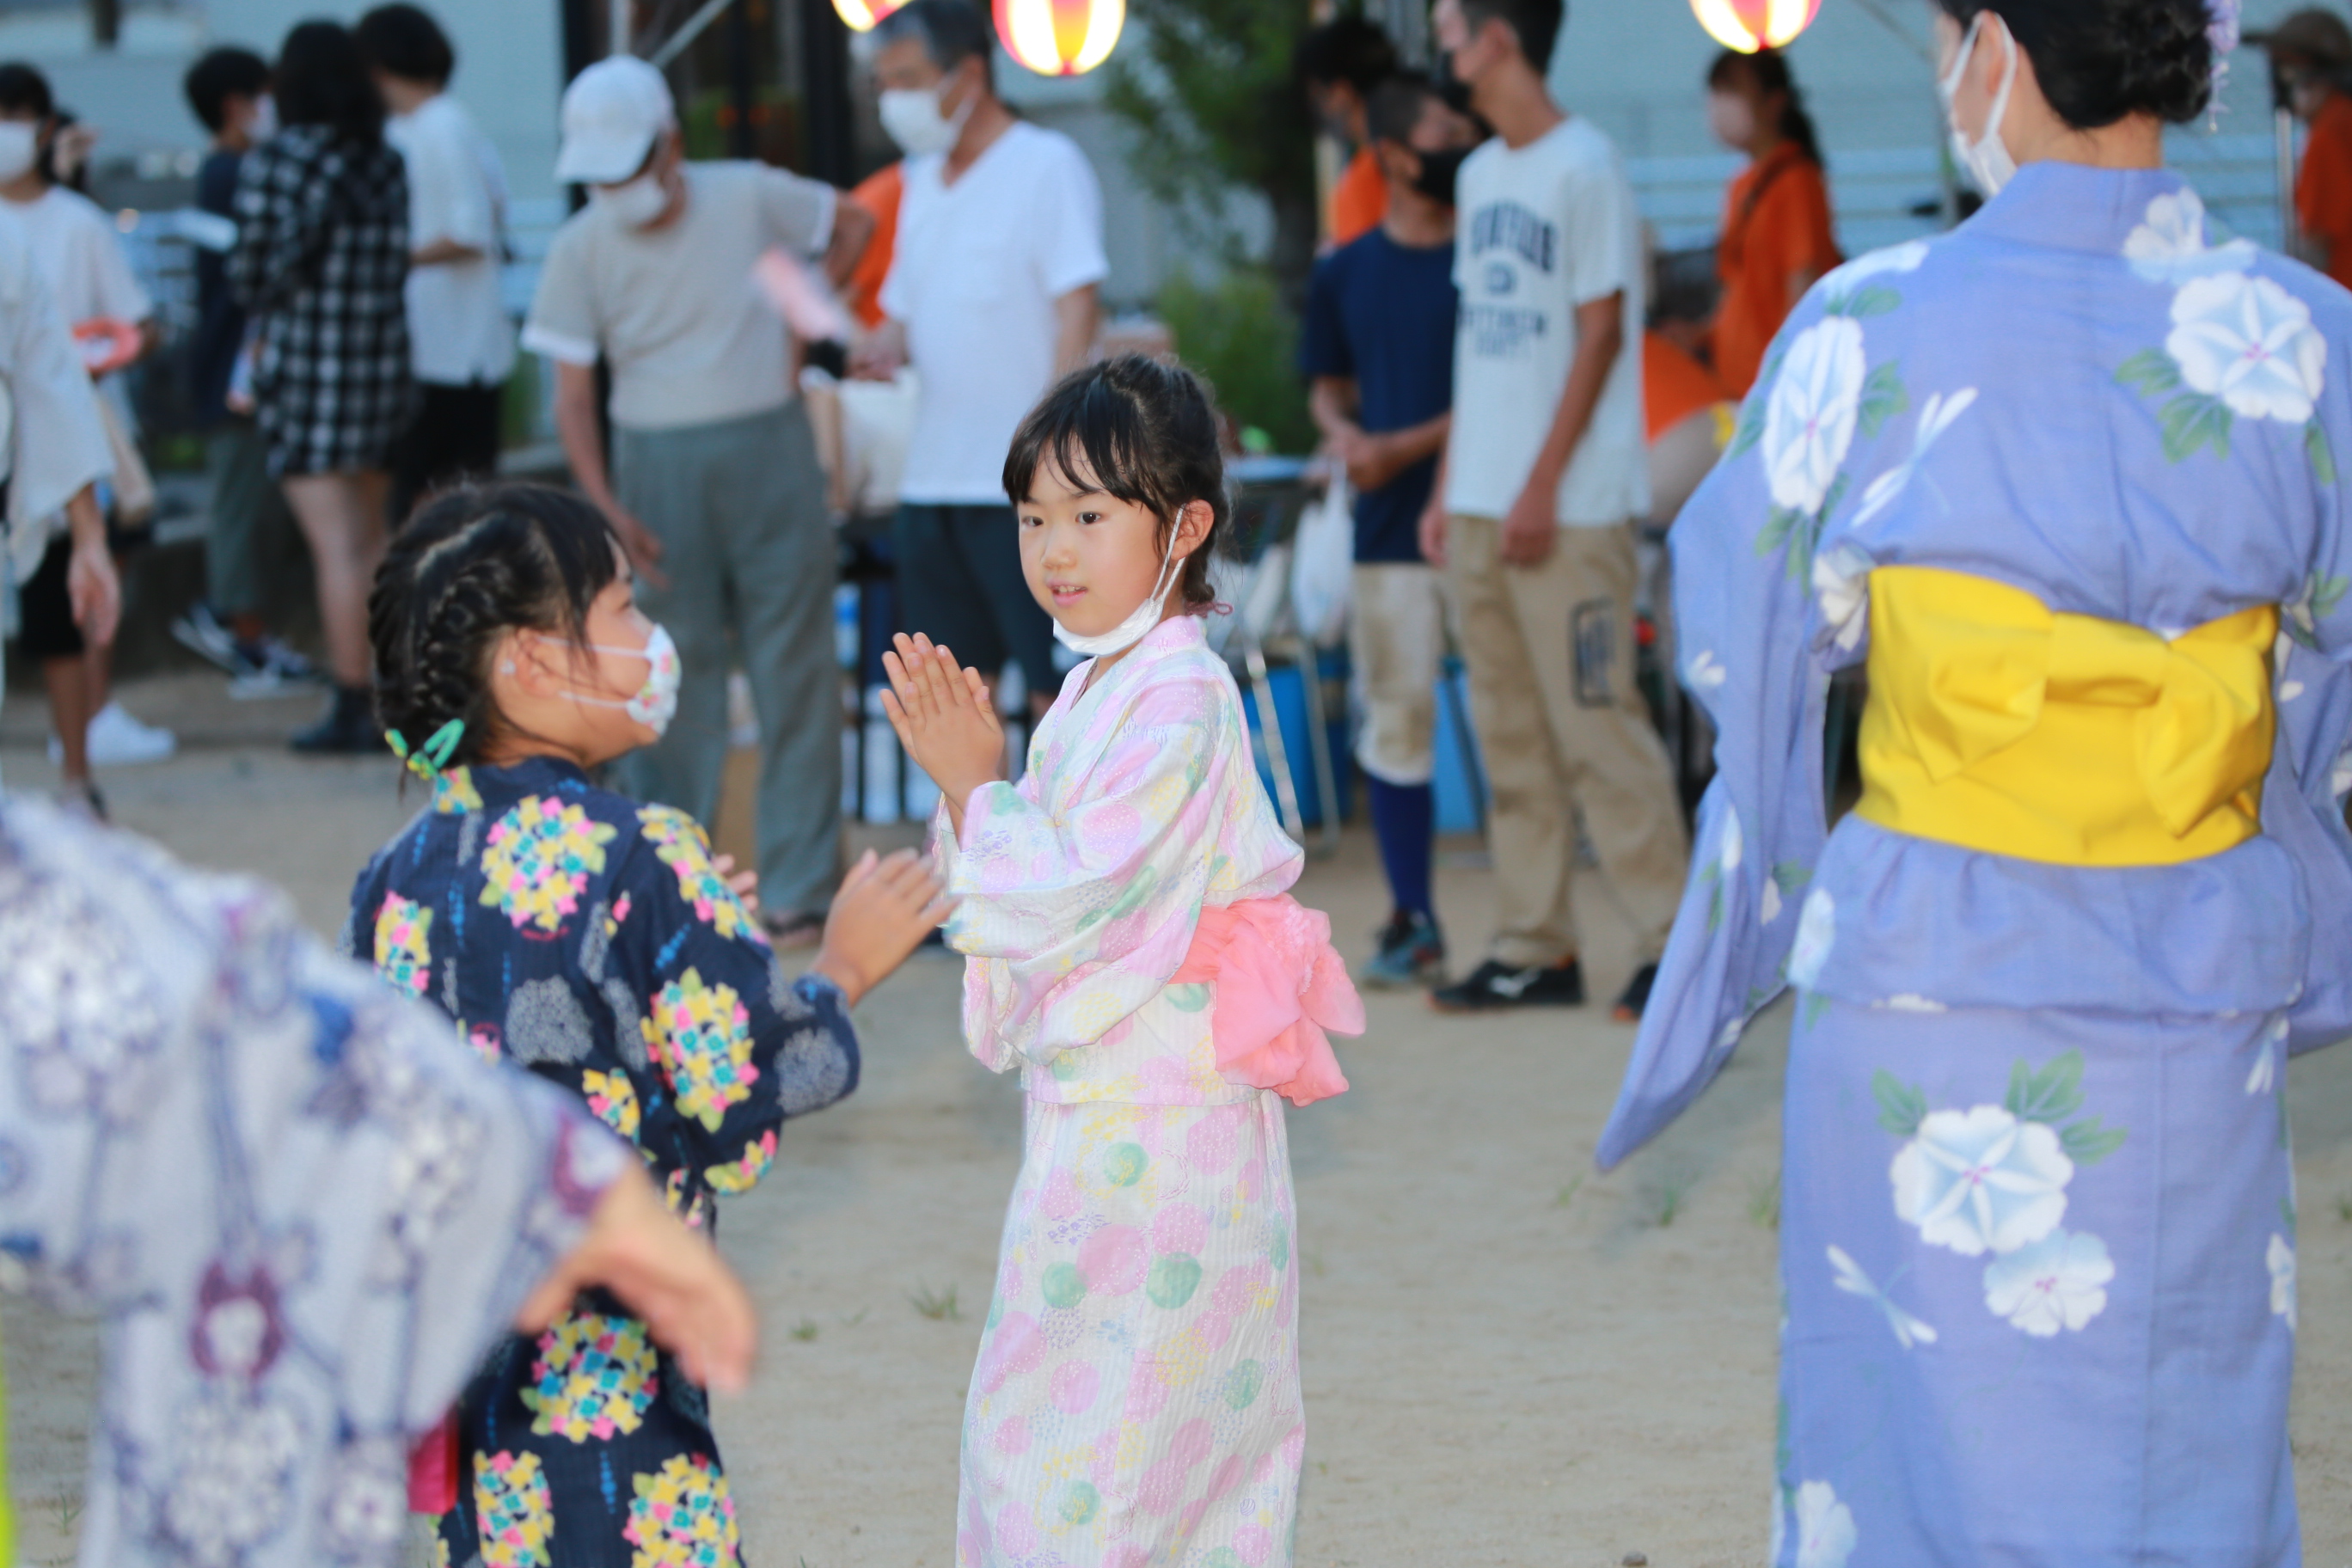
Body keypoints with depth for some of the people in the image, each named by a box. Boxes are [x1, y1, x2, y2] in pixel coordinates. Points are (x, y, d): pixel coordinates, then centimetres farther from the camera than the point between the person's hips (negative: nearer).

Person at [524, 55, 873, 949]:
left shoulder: (750, 199, -4)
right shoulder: (580, 250, -3)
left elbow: (854, 223, 15)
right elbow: (573, 393, -3)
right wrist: (607, 510, -12)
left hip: (767, 449, -1)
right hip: (656, 467, 1)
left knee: (793, 673, 0)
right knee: (668, 679, 3)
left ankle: (799, 890, 5)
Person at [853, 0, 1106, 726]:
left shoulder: (1046, 166, -5)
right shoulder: (923, 181, 17)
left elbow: (1077, 308, -12)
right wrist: (886, 346, 0)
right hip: (932, 478, 7)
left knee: (1055, 691, -7)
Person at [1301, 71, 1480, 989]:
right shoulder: (1344, 275, 10)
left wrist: (1406, 447, -10)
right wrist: (1342, 433, -3)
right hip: (1390, 528, 3)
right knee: (1396, 716, 4)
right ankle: (1412, 922, 12)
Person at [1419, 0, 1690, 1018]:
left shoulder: (1581, 167, -9)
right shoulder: (1481, 175, 15)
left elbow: (1599, 333, -12)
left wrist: (1544, 486, -15)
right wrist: (1447, 491, 13)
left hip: (1569, 508, -8)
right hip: (1481, 504, 8)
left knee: (1596, 724, -8)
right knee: (1511, 738, 8)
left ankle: (1671, 941, -2)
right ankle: (1533, 949, 13)